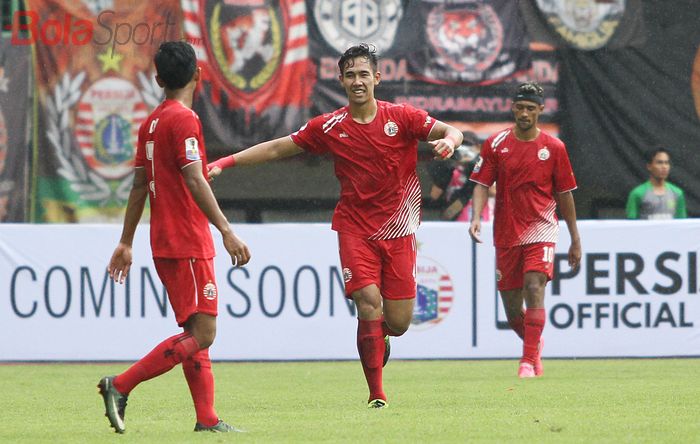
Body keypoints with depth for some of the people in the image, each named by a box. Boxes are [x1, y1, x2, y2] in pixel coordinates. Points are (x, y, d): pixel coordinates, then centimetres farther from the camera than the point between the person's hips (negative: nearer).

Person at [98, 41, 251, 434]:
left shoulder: (151, 122, 13)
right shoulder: (184, 119, -12)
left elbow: (139, 186, 18)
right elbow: (195, 182, -22)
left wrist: (127, 243, 23)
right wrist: (227, 232, -25)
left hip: (165, 244, 9)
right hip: (188, 245, -9)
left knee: (196, 333, 11)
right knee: (202, 334, -10)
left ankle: (207, 419, 8)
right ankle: (121, 386, -13)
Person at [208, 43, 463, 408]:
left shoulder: (401, 117, 0)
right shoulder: (330, 127, 2)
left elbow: (450, 131, -5)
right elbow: (276, 148, 7)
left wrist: (448, 141, -30)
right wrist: (225, 162, 1)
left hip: (397, 231, 0)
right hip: (355, 229, 0)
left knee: (398, 323, -1)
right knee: (369, 303, -18)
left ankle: (378, 339, 38)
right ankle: (377, 395, -11)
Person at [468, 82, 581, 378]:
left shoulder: (554, 148, 1)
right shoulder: (496, 144, 2)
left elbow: (564, 195, 7)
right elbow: (482, 184, 0)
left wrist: (575, 240, 10)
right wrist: (476, 217, -19)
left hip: (540, 229, -2)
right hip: (506, 233, 2)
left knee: (534, 287, -23)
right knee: (511, 307, 6)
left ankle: (529, 360, -22)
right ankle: (534, 344, 36)